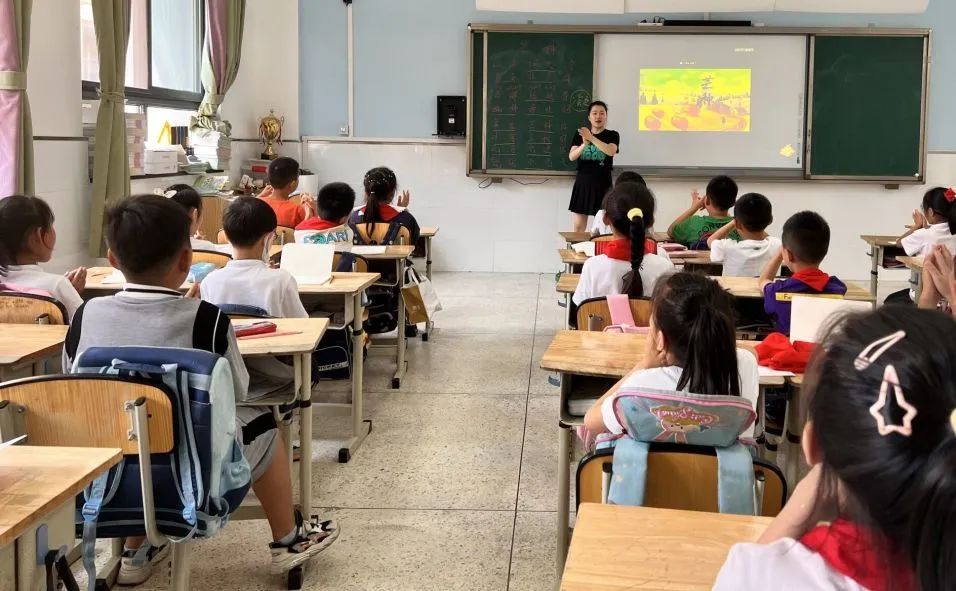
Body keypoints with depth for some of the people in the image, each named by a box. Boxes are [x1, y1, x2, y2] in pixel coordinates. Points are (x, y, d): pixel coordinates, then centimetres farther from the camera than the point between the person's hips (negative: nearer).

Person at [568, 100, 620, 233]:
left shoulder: (612, 135, 1)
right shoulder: (580, 134, 7)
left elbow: (611, 151, -19)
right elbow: (571, 157, -5)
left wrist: (591, 138, -26)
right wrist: (584, 144, -23)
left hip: (602, 184, -2)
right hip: (582, 183, 2)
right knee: (577, 228, 2)